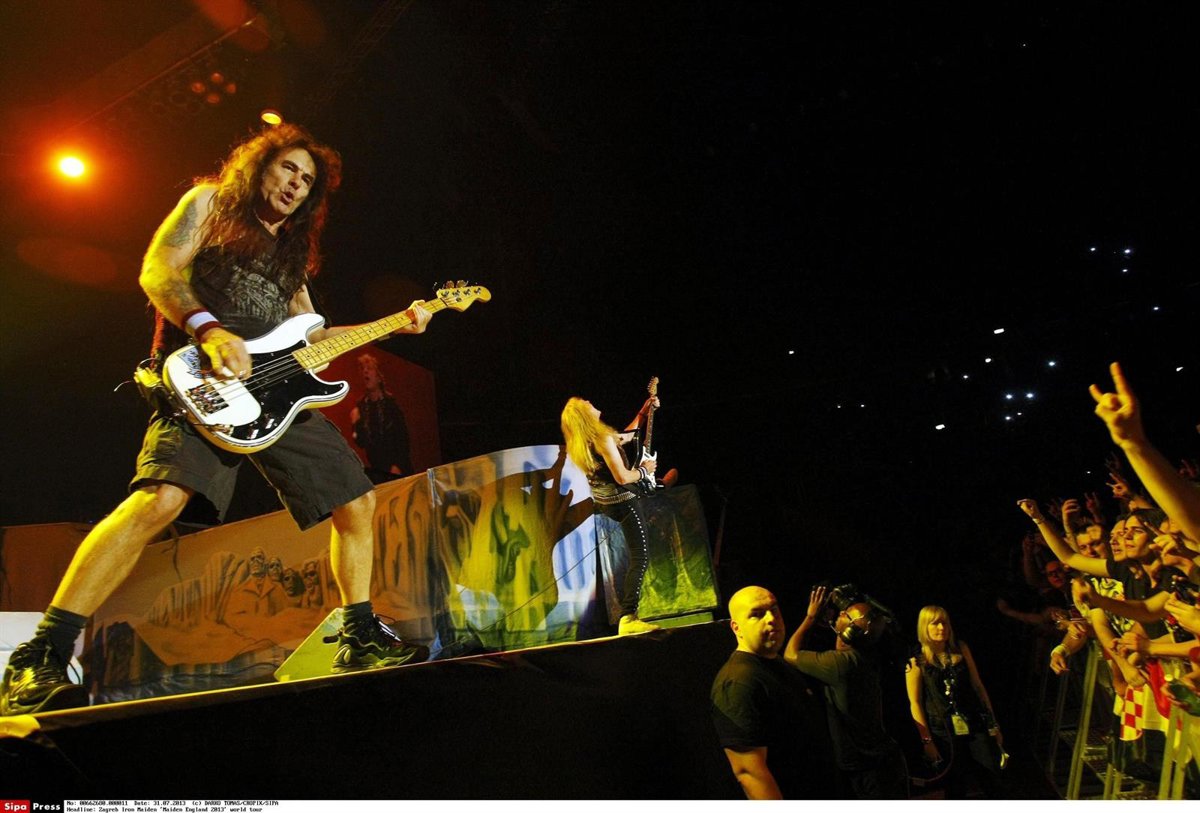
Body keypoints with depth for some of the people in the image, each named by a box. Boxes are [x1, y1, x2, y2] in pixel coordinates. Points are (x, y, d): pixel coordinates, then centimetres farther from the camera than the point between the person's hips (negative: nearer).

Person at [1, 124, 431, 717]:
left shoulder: (292, 249, 27)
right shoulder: (212, 201, 12)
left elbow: (308, 335, 25)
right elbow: (156, 272, -2)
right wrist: (210, 332, -20)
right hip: (205, 381, -6)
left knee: (357, 502, 4)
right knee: (163, 496, -30)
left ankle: (361, 639, 16)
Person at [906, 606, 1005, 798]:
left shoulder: (961, 649, 3)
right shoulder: (917, 660, -7)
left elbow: (978, 685, 8)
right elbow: (915, 703, -6)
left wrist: (994, 724, 8)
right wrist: (927, 740, -8)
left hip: (976, 725, 2)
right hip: (944, 732, -2)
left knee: (993, 785, 3)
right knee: (955, 788, 10)